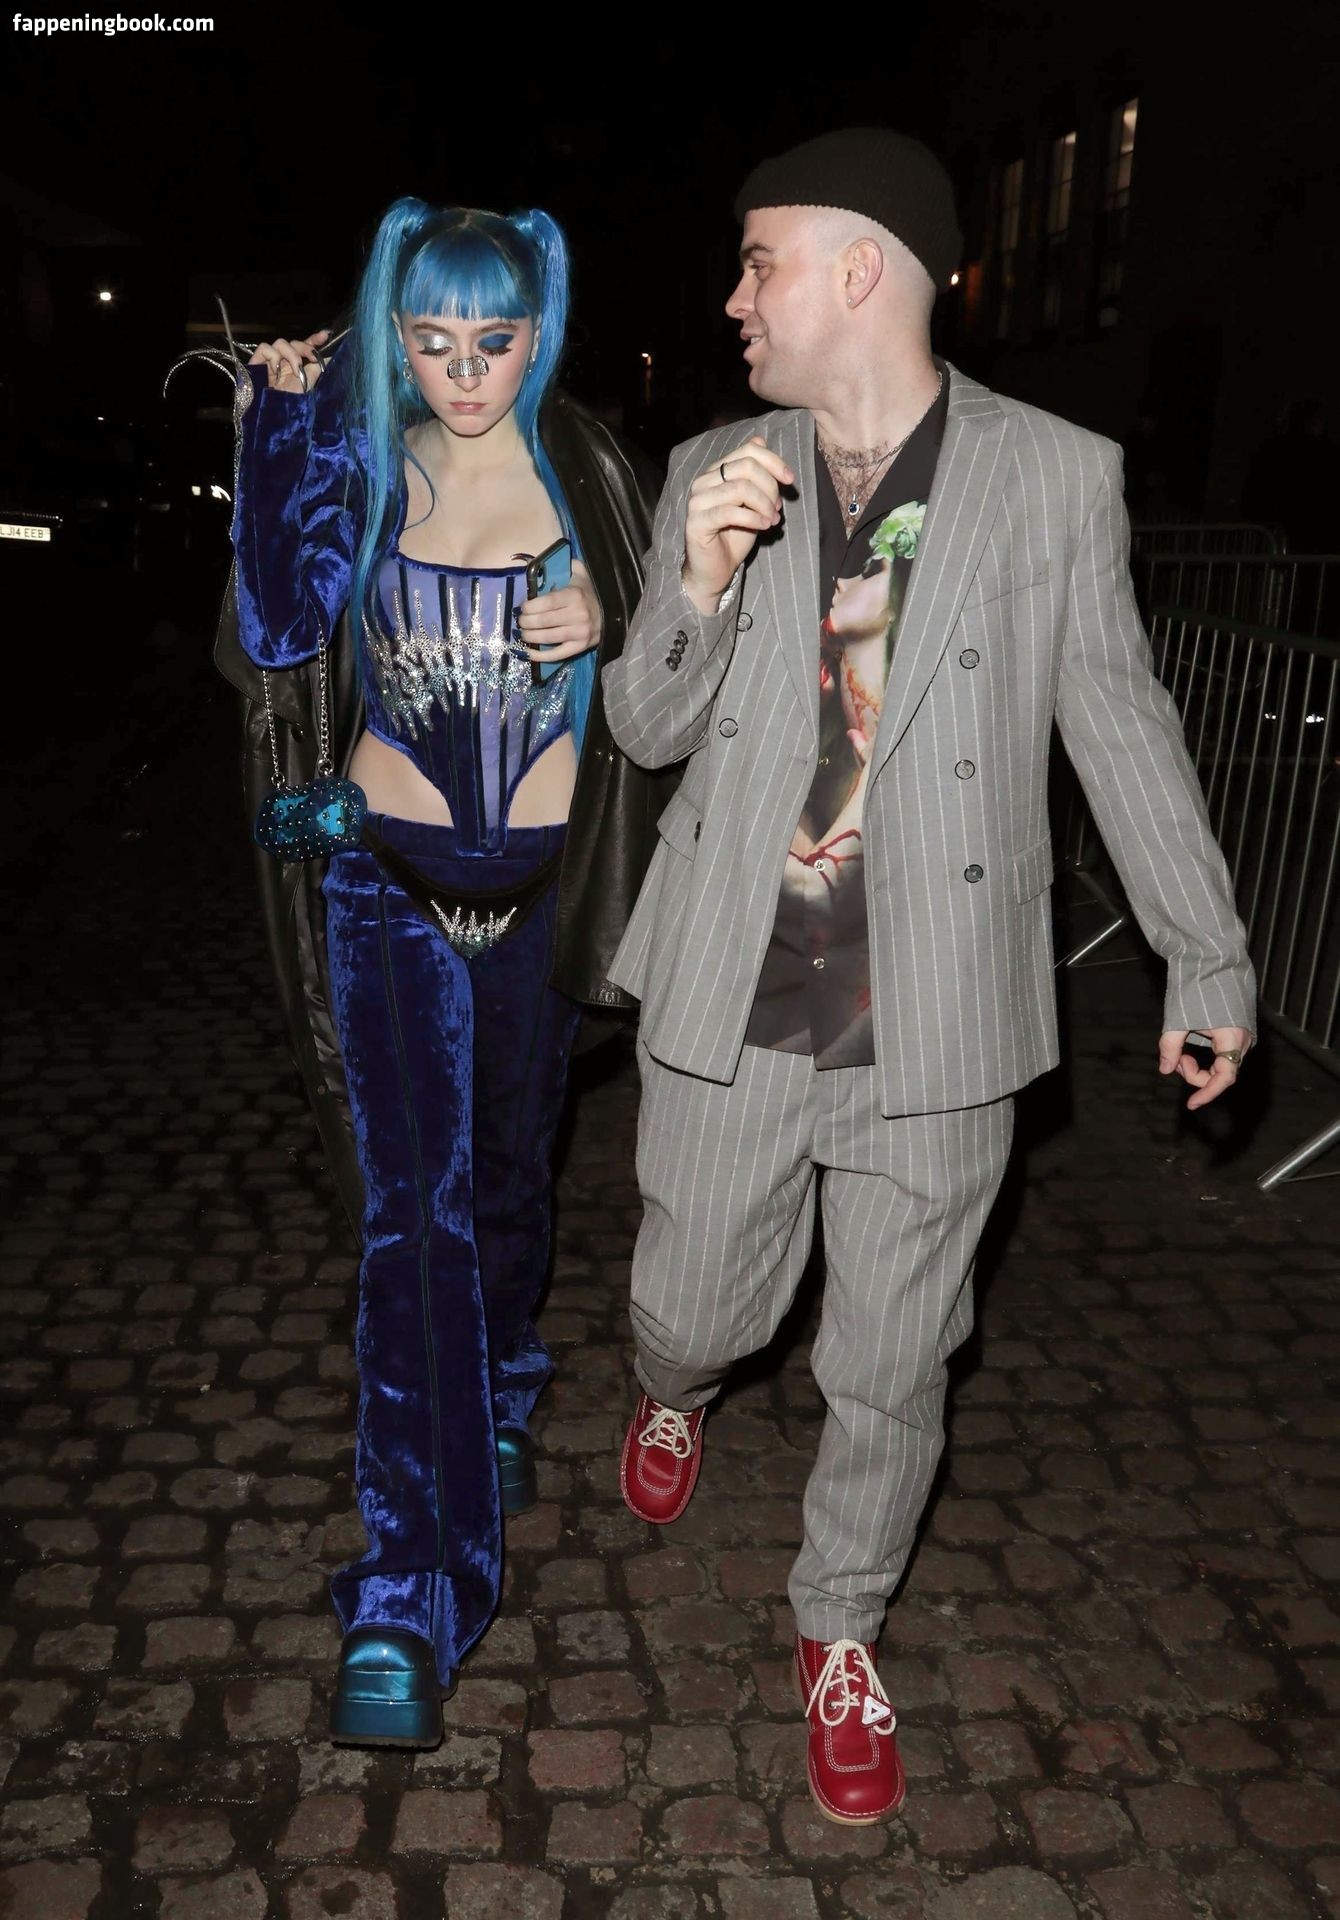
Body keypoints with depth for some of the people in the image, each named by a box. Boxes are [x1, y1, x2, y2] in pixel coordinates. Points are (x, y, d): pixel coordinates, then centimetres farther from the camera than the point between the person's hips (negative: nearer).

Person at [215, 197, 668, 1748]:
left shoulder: (587, 470, 1)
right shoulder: (361, 466, 0)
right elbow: (276, 636, -15)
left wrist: (608, 622, -12)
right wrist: (280, 426, -16)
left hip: (543, 880, 2)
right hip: (391, 877, -1)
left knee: (511, 1172, 17)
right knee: (414, 1206, -7)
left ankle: (498, 1407, 48)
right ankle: (410, 1600, 2)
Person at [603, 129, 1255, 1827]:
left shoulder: (1059, 477, -4)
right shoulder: (714, 472, 3)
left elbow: (1119, 724, 4)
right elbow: (645, 729, 4)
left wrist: (1206, 957, 8)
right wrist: (702, 583, -16)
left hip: (931, 1022, -1)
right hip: (731, 1001, 2)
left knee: (891, 1368, 12)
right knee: (695, 1308, 17)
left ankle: (840, 1635, 40)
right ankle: (675, 1395, 56)